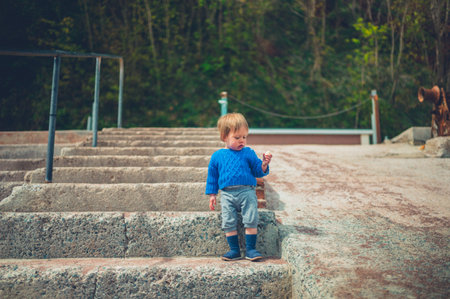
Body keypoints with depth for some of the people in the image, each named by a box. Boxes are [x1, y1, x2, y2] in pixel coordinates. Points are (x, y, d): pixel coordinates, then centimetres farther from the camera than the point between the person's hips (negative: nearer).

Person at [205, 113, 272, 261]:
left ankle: (250, 249, 6)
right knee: (228, 222, -6)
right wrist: (212, 195, 12)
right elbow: (212, 176, 16)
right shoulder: (217, 156, 9)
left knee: (251, 220, -8)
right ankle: (234, 250, 9)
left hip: (247, 191, 0)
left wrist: (264, 164, -12)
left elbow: (258, 172, 8)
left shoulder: (248, 153, 7)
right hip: (227, 194, 1)